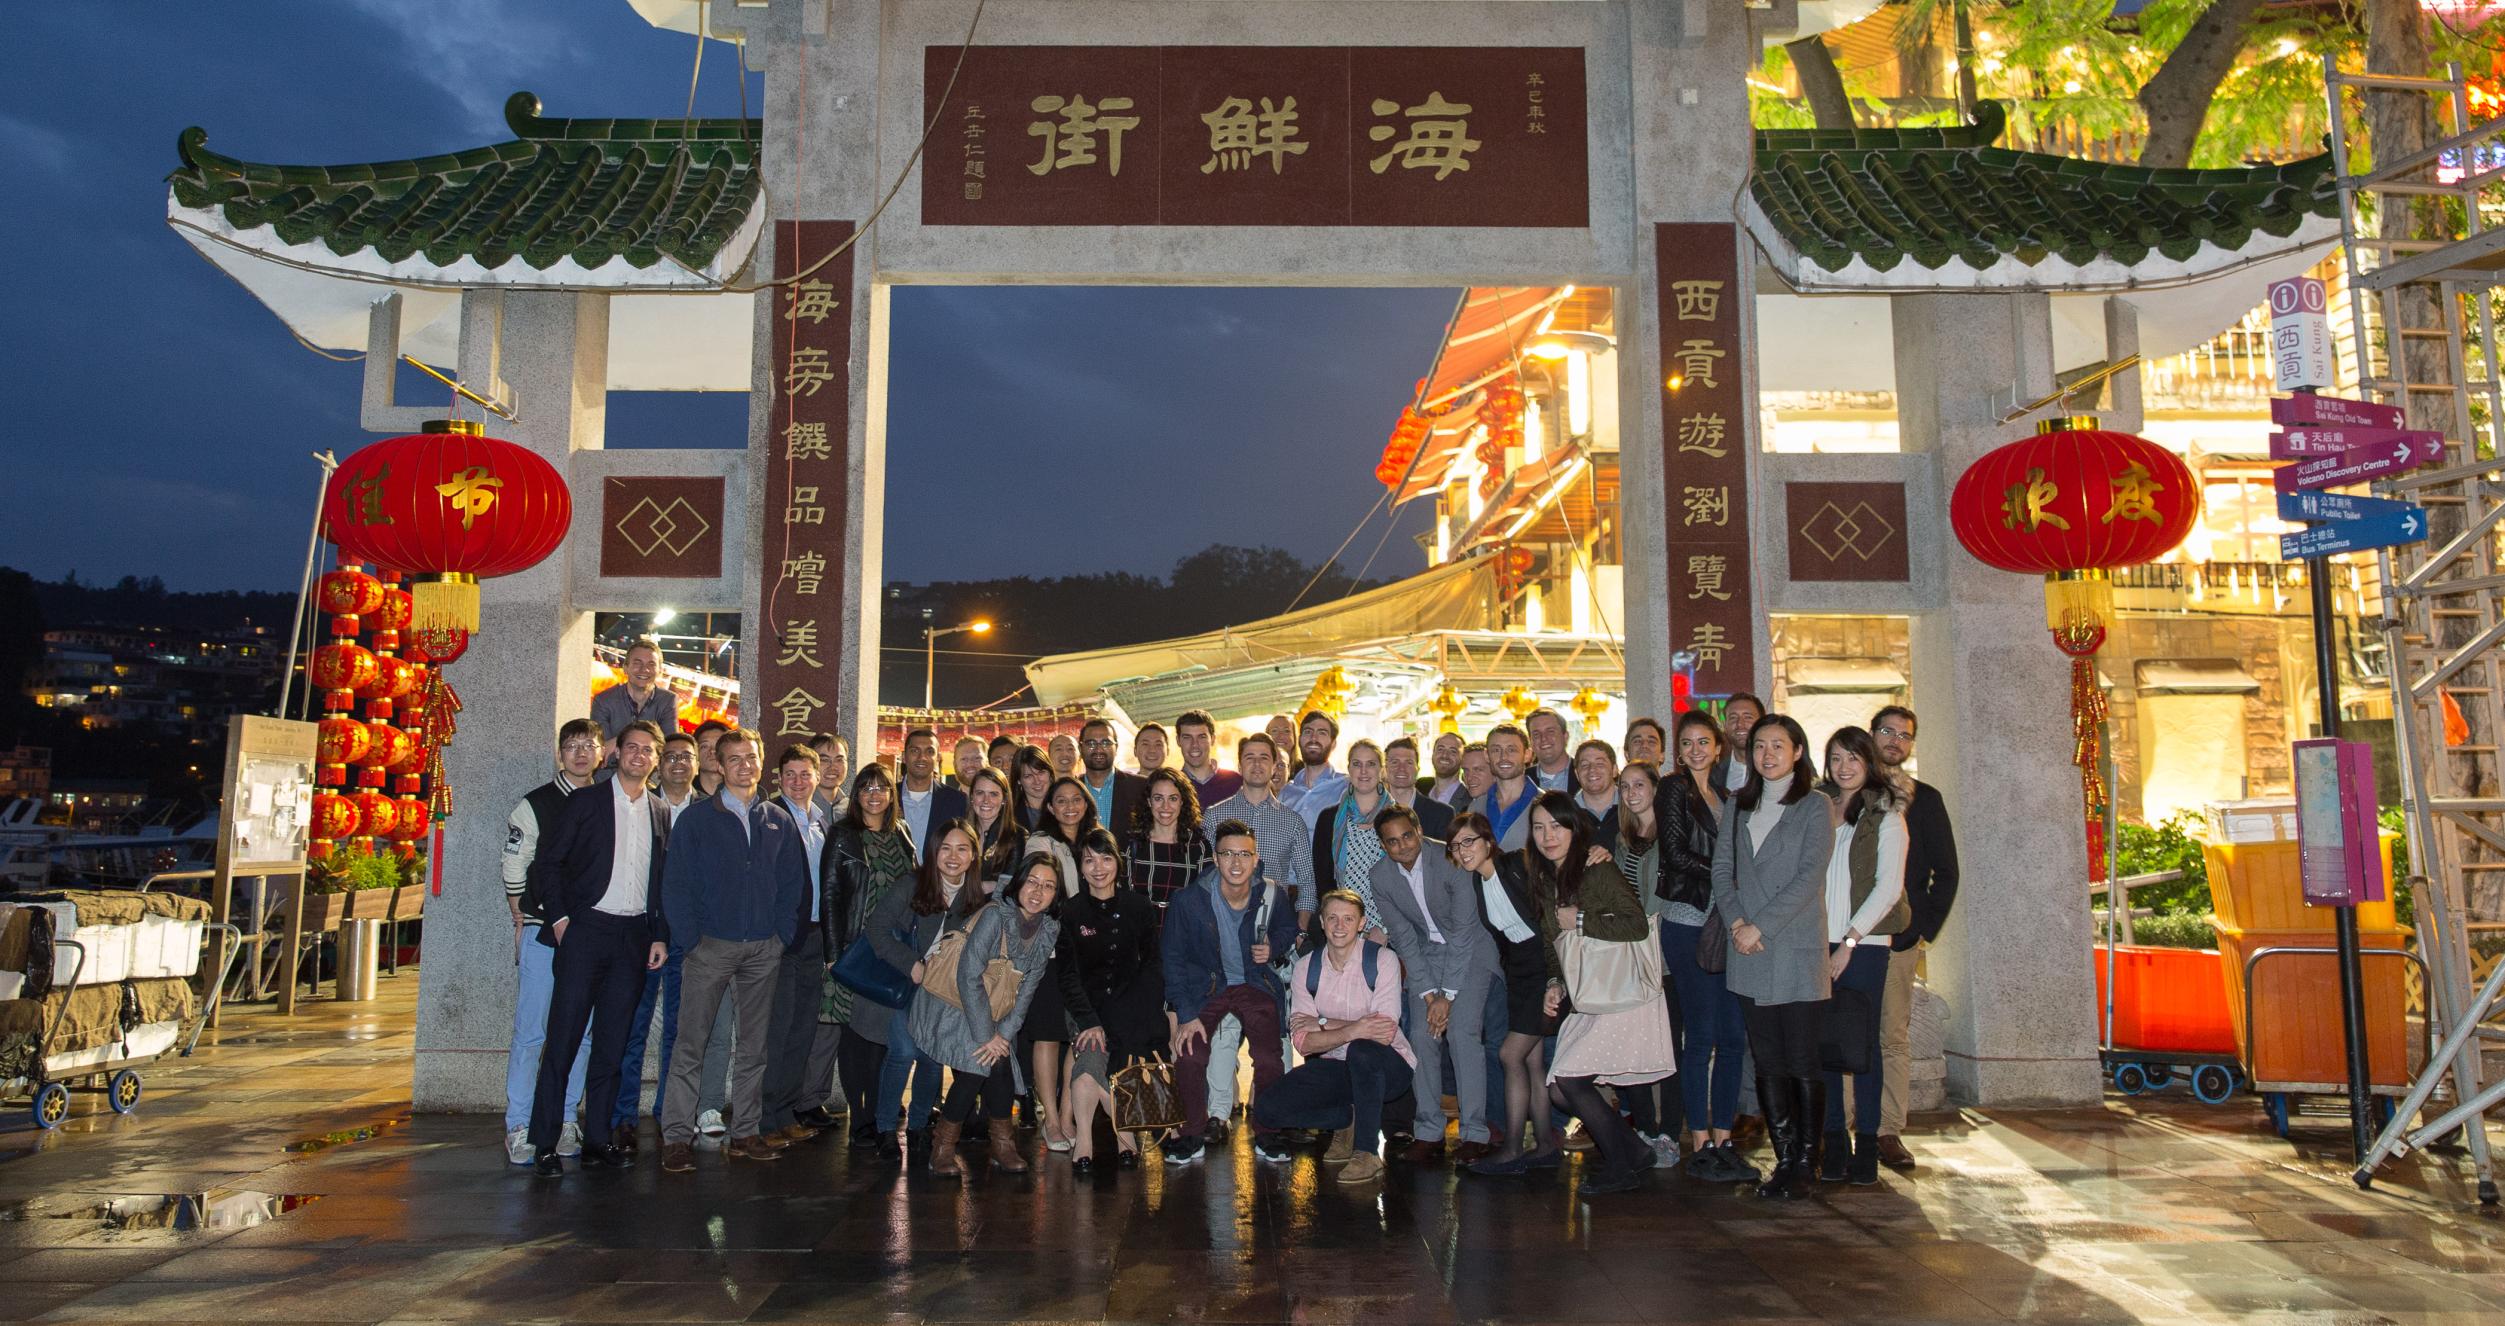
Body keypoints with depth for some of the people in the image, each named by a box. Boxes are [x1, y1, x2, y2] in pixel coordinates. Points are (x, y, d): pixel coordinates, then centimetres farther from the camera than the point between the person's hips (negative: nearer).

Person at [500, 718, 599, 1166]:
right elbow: (514, 869, 1)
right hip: (543, 928, -3)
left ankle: (564, 1122, 15)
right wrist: (522, 923, -2)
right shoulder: (535, 804, 1)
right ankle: (519, 1129, 4)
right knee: (531, 1031, -3)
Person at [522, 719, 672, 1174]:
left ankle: (596, 1138, 13)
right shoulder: (584, 803, 1)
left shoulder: (660, 815, 12)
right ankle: (545, 1143, 1)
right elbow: (546, 863, -1)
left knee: (612, 1042, 7)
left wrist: (659, 936, 7)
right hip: (586, 930, -3)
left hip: (633, 936, 4)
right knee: (564, 1037, -5)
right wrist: (560, 919, -8)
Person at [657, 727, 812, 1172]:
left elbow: (795, 883, 11)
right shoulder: (695, 819, 1)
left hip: (764, 950, 3)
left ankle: (745, 1133, 16)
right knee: (690, 1043, -5)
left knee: (755, 1045, 8)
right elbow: (675, 883, -2)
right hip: (710, 946, -3)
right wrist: (688, 937, -10)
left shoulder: (780, 822, 10)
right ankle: (677, 1136, 0)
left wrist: (783, 935, 0)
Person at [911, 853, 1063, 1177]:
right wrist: (985, 1035, -20)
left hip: (992, 1009, 5)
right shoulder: (996, 916, -23)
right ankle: (943, 1148, -2)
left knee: (997, 1063, -14)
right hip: (951, 1004, -5)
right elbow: (969, 977, -23)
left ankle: (1003, 1146, 3)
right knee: (976, 1065, -19)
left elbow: (1028, 989, -2)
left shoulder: (1049, 930, -4)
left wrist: (1004, 1033, -12)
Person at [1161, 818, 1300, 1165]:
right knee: (1189, 1056, -20)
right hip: (1206, 986, -1)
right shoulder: (1189, 902, -19)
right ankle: (1192, 1135, 3)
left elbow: (1287, 928, 11)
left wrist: (1273, 947, -12)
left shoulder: (1272, 895, -12)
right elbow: (1173, 959, -8)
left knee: (1269, 1061, -15)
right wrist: (1185, 1015, -13)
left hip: (1255, 984, 1)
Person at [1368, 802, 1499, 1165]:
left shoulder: (1452, 863, -23)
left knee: (1461, 1032, -18)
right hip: (1425, 953, 4)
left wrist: (1447, 995, -21)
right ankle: (1429, 1133, 1)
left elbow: (1463, 933, -22)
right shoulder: (1382, 877, -9)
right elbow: (1403, 938, -4)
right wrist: (1428, 993, -11)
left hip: (1470, 949, -4)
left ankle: (1476, 1134, -11)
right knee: (1422, 1036, -9)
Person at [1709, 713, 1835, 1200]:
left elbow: (1809, 876, -9)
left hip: (1797, 952, -4)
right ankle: (1784, 1159, 15)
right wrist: (1736, 921, -7)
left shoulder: (1814, 805, 0)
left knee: (1803, 1061, -2)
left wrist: (1760, 926, -13)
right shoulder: (1738, 806, 15)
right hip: (1750, 957, 5)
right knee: (1768, 1062, 7)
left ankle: (1806, 1164, 8)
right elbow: (1721, 869, 10)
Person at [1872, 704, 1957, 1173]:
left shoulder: (1925, 799, 11)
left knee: (1895, 1036, 0)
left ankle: (1889, 1131, 6)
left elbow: (1945, 873, 12)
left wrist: (1926, 932, 3)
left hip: (1900, 939, 1)